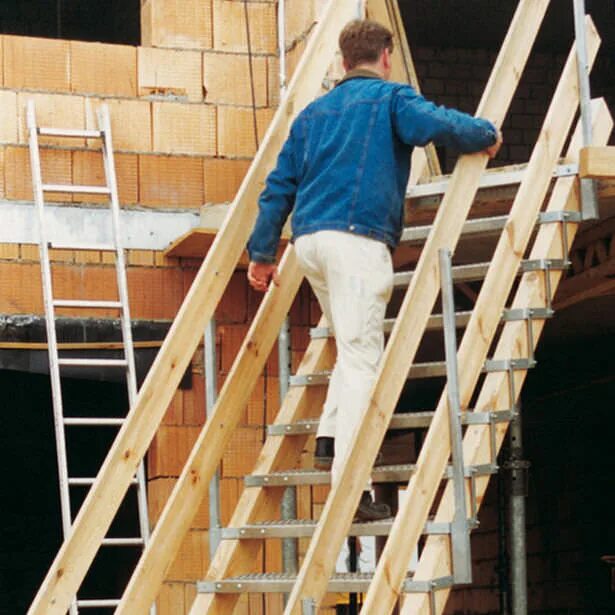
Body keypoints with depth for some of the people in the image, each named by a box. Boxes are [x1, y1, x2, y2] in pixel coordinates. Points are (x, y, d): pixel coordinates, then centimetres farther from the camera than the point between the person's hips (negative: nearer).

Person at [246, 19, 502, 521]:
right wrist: (487, 134, 6)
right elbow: (439, 125, -13)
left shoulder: (314, 112, 24)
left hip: (309, 239, 7)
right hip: (357, 238, -7)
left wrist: (262, 253, 23)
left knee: (356, 347, 22)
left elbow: (279, 186, 21)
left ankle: (330, 441, 7)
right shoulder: (391, 98, 7)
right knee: (361, 358, -10)